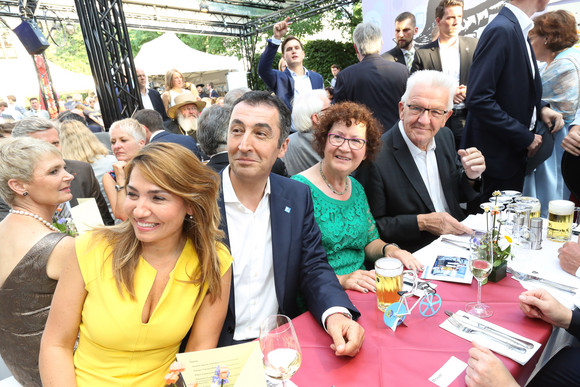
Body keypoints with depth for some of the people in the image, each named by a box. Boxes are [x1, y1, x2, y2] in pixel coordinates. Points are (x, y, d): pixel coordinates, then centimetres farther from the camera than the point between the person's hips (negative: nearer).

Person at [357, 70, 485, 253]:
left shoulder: (445, 136, 2)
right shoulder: (375, 157, -22)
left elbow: (458, 196, 12)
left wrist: (471, 177, -9)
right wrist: (422, 222, -22)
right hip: (414, 257, -7)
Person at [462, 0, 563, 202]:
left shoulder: (517, 28, 11)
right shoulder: (501, 30, -18)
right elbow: (478, 99, -26)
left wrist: (541, 108, 1)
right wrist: (525, 137, -18)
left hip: (514, 153, 9)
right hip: (497, 155, -9)